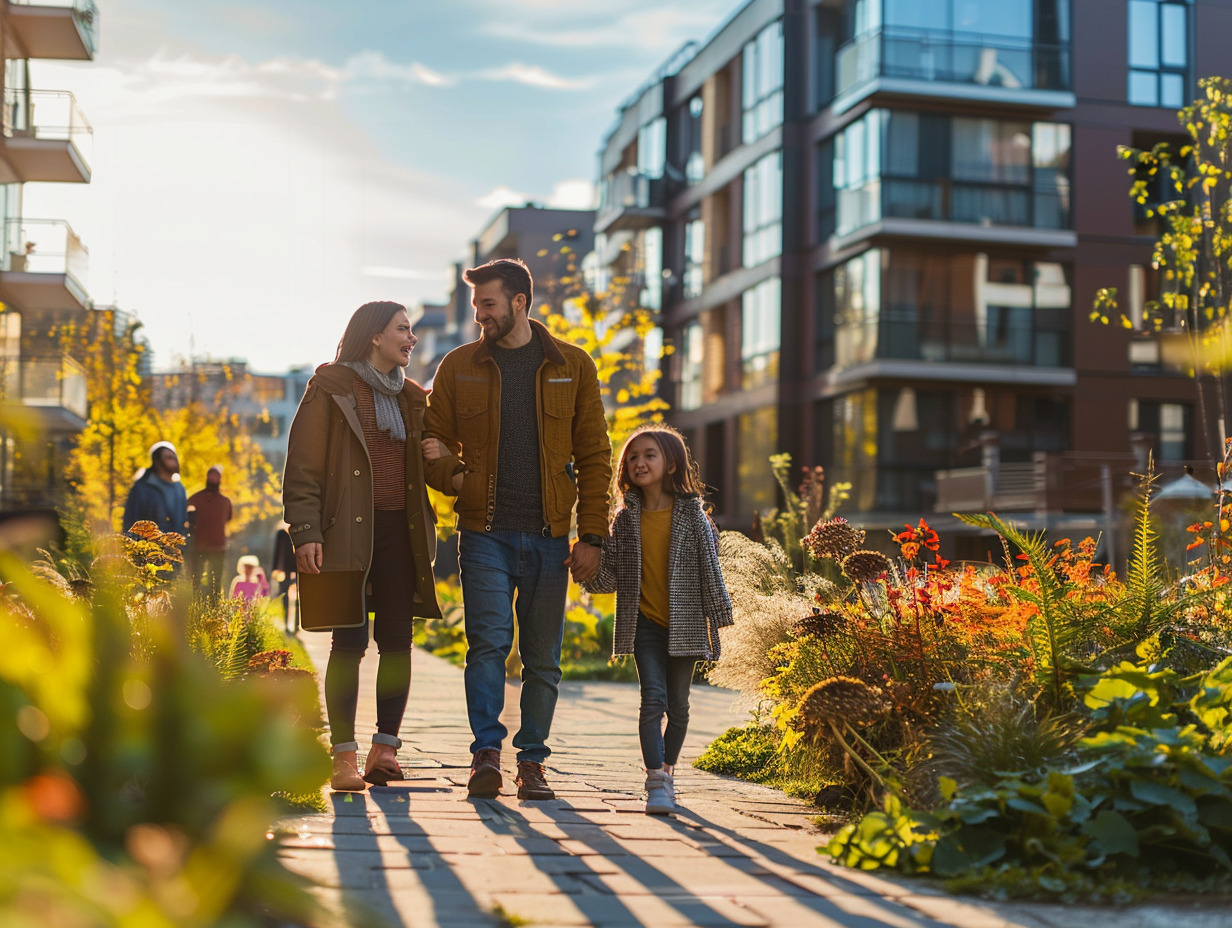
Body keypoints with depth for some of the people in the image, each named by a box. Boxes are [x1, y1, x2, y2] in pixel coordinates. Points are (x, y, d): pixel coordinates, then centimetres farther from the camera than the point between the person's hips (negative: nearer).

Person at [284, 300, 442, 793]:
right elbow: (303, 466, -4)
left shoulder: (411, 397, 18)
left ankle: (385, 747, 9)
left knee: (397, 639, 1)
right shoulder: (331, 388, 1)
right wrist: (306, 531, -13)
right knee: (350, 641, -6)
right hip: (349, 533, -5)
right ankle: (344, 756, -1)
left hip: (400, 531, 5)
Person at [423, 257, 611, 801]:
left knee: (543, 657, 5)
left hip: (549, 536, 0)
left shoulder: (572, 367, 6)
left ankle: (532, 761, 15)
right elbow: (434, 445, 13)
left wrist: (591, 536, -1)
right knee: (489, 642, -13)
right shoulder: (459, 367, 8)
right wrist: (454, 476, -11)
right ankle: (486, 752, -6)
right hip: (485, 533, 0)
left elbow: (594, 455, 6)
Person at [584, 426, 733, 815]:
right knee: (653, 700, -11)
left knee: (678, 705, 7)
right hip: (644, 623, 1)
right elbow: (610, 576, 6)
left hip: (683, 624, -1)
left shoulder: (691, 514, -1)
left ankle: (667, 770, 27)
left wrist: (717, 618, -1)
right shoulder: (626, 519, 5)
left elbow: (709, 566, 1)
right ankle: (656, 782, -12)